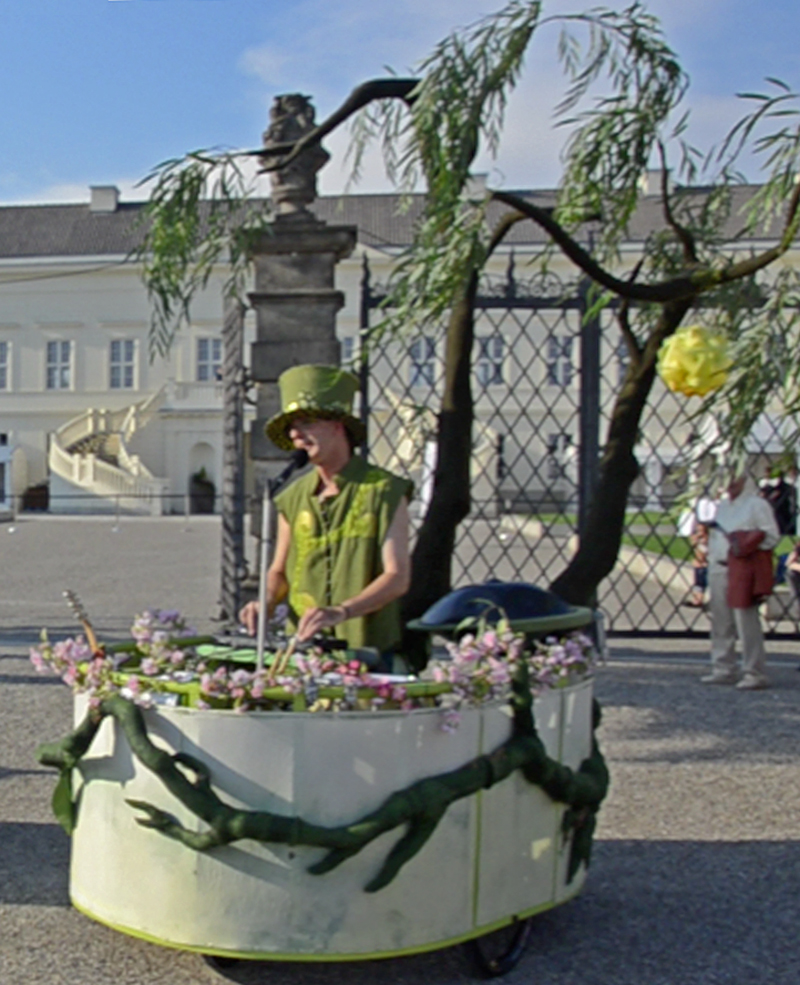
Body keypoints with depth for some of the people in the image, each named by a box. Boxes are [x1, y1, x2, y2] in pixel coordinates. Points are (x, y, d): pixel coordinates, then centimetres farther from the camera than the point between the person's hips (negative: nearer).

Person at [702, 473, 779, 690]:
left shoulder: (757, 505, -1)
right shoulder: (723, 506, 21)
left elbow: (771, 535, -8)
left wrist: (744, 545, -16)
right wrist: (712, 559, 13)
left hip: (744, 571, -7)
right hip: (720, 569, 7)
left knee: (746, 621, -10)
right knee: (721, 622, 8)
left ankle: (755, 673, -5)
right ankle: (723, 670, 16)